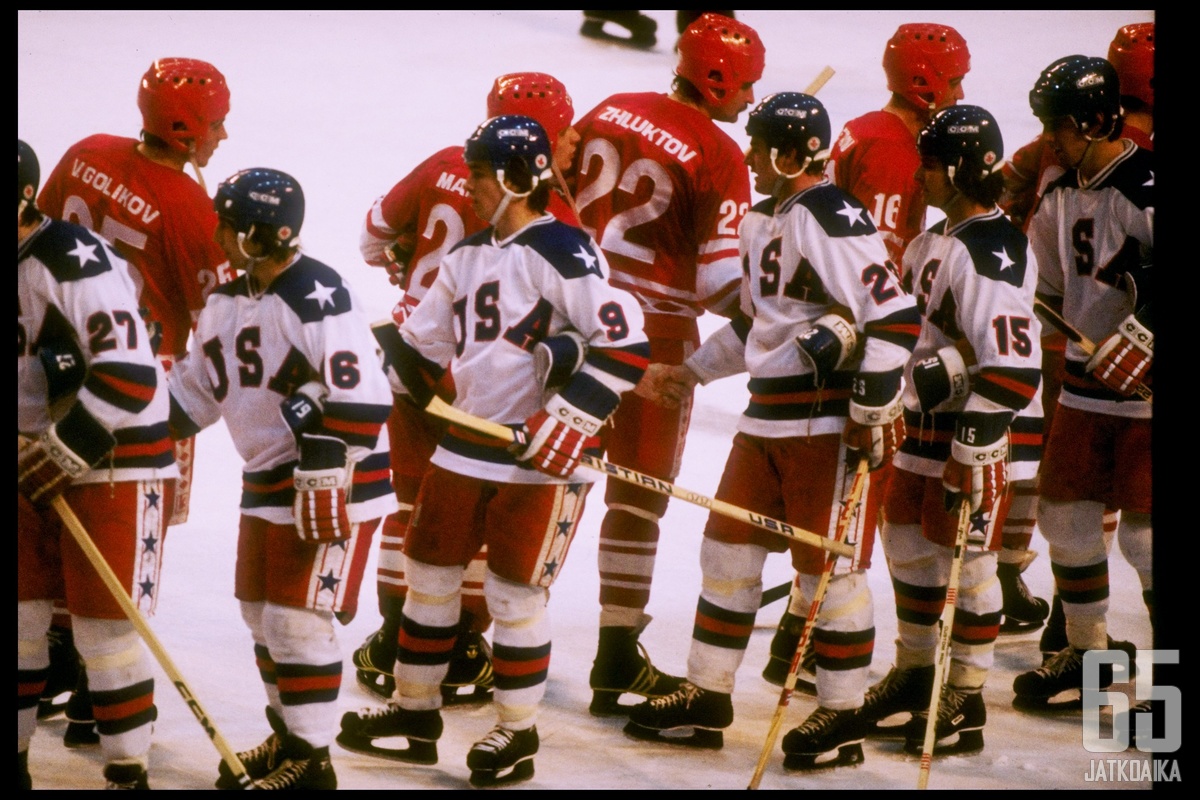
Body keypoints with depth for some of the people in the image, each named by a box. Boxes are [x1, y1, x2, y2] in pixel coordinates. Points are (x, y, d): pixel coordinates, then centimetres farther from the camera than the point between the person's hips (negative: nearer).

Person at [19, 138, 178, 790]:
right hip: (34, 464, 8)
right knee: (21, 613, 11)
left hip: (114, 462, -8)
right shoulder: (28, 263, 6)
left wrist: (68, 448, -24)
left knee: (104, 624, -3)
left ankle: (128, 772, 8)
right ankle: (15, 759, 23)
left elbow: (128, 372, -25)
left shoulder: (74, 260, -21)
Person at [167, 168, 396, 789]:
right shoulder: (227, 303, 9)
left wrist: (323, 478, -25)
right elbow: (196, 390, 18)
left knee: (297, 620, -9)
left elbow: (361, 400, -24)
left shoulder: (318, 298, -20)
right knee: (262, 616, 15)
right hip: (265, 481, 9)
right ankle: (287, 735, 29)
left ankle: (309, 762, 0)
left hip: (331, 483, -9)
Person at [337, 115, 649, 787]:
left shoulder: (561, 252, -15)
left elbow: (624, 341, -22)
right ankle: (416, 713, 27)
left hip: (539, 456, -8)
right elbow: (422, 344, 22)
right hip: (466, 443, 8)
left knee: (515, 594, -1)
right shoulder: (469, 257, 12)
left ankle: (518, 733, 14)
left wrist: (571, 418, -24)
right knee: (430, 573, 13)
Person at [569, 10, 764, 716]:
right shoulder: (719, 159, -14)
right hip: (654, 333, -6)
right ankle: (617, 663, 7)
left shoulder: (612, 111, 5)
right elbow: (719, 282, -17)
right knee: (640, 495, 4)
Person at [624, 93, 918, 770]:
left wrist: (872, 412, -19)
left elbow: (894, 317, -22)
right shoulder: (768, 220, 14)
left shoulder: (833, 222, -17)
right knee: (729, 549, 11)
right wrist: (696, 370, 26)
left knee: (830, 566, -2)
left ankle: (844, 719, 8)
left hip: (828, 424, -10)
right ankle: (708, 701, 19)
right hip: (768, 419, 10)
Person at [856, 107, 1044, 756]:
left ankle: (964, 702, 8)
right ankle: (915, 672, 32)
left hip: (983, 432, -10)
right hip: (929, 423, 10)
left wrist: (974, 446, -26)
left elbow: (1013, 363, -27)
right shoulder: (937, 240, 10)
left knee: (965, 561, -3)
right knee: (908, 543, 16)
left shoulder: (994, 253, -22)